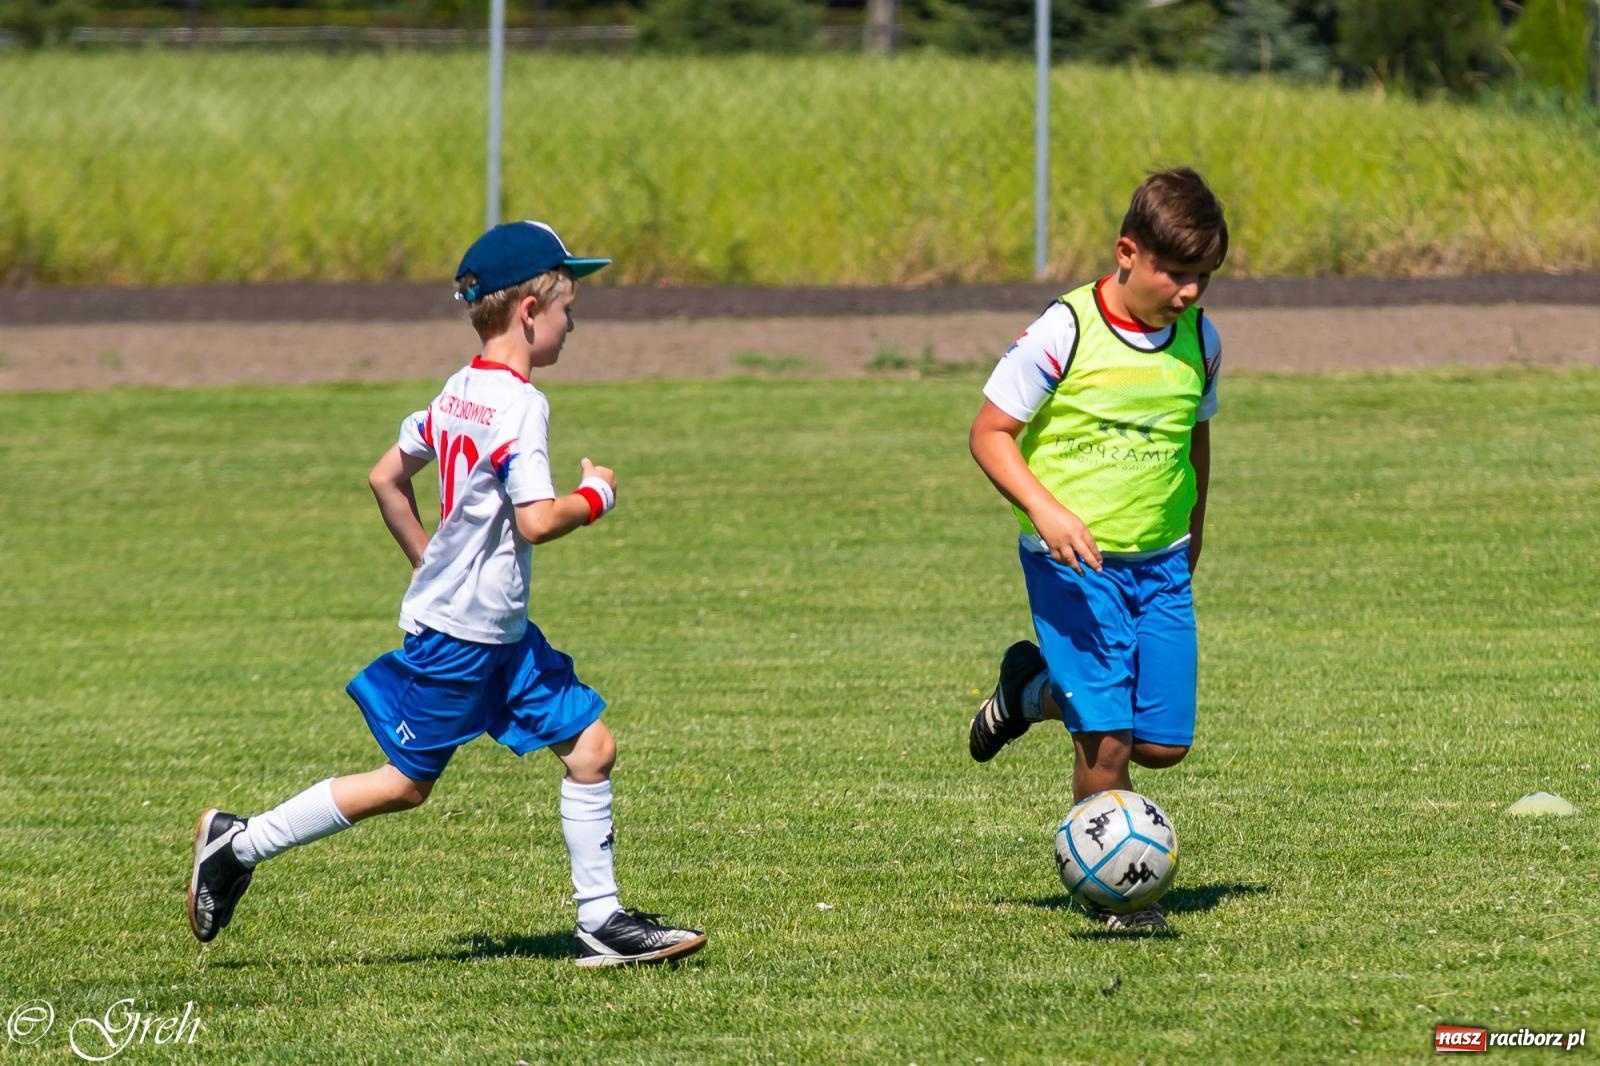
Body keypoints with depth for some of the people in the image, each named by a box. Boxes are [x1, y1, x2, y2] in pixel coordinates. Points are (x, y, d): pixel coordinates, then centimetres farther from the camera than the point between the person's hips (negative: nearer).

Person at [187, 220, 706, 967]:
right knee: (406, 782, 0)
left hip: (502, 634, 10)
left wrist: (428, 560, 23)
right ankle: (239, 845, 11)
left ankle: (601, 921, 8)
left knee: (589, 744, 6)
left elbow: (386, 477, 16)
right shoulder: (520, 405, -19)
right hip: (460, 633, -10)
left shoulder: (457, 395, 8)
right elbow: (537, 520, -26)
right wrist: (595, 495, -8)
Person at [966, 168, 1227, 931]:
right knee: (1106, 738, -11)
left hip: (1160, 566, 5)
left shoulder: (1199, 341, 3)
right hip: (1072, 562, -5)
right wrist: (1043, 509, -23)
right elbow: (990, 431, -10)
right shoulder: (1063, 334, -14)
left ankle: (1033, 690, 28)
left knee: (1164, 744, 2)